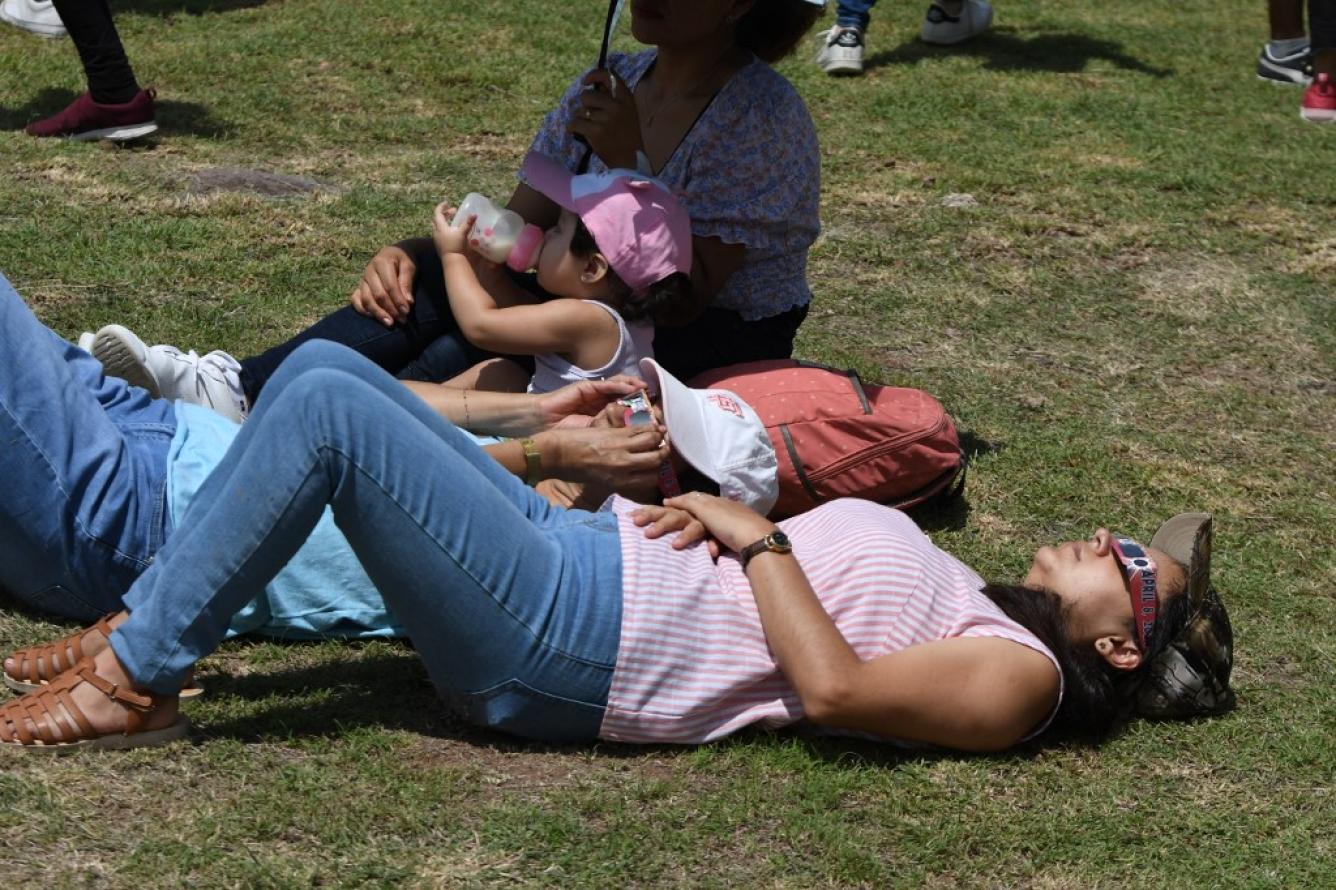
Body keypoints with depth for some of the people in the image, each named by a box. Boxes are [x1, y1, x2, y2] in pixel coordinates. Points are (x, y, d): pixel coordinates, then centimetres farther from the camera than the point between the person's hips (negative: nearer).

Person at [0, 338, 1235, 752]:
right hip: (586, 555, 9)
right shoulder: (974, 609, 21)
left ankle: (132, 687, -11)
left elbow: (831, 689, -20)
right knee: (321, 368, 1)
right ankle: (135, 636, 5)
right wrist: (718, 512, 6)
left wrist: (756, 535, -10)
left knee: (329, 404, -21)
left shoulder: (1018, 679, -5)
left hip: (567, 644, -9)